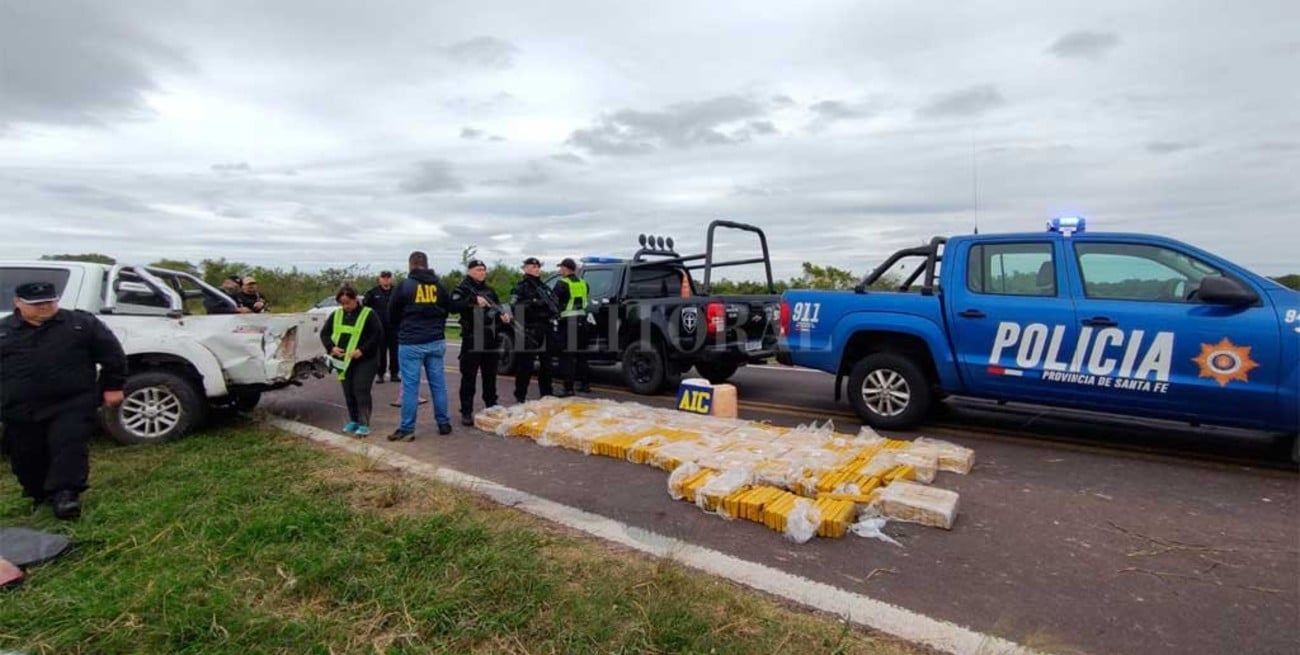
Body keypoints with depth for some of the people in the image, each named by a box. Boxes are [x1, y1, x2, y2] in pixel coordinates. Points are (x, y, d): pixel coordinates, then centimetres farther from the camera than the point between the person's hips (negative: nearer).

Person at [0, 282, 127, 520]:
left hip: (71, 406, -4)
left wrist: (112, 386, 0)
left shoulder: (82, 323, 0)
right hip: (20, 411, 4)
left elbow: (112, 355, 3)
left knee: (69, 448, -13)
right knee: (26, 457, 12)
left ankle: (66, 494, -12)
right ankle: (41, 495, 29)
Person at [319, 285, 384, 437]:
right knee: (348, 392, 10)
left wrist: (362, 350, -20)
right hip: (344, 360, 6)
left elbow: (378, 335, -12)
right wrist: (331, 347, -7)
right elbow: (324, 333, 12)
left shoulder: (369, 314, -8)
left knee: (362, 391, -10)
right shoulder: (336, 315, 9)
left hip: (365, 360, -5)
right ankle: (353, 421, 24)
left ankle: (364, 424, -6)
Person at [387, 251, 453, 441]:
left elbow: (392, 314, 3)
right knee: (438, 384, 9)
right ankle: (444, 424, 16)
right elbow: (447, 309, 13)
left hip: (411, 343, -4)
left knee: (410, 386, 0)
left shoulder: (405, 285, -5)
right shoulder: (439, 285, 6)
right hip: (436, 341, 4)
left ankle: (407, 429, 5)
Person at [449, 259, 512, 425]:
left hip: (491, 342, 6)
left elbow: (497, 309, 25)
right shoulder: (462, 289, -1)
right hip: (472, 342, -6)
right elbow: (453, 305, -19)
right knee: (469, 378, -2)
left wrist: (503, 315, 3)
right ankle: (466, 412, 4)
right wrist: (474, 300, -29)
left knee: (490, 377, 14)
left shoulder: (489, 291, 19)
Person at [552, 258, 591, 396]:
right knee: (581, 353, 16)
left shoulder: (563, 283, -10)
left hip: (568, 322, -7)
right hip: (581, 320, 7)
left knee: (567, 355, -4)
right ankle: (584, 384, 22)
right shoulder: (583, 283, 12)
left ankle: (568, 388, -4)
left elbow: (554, 302, -11)